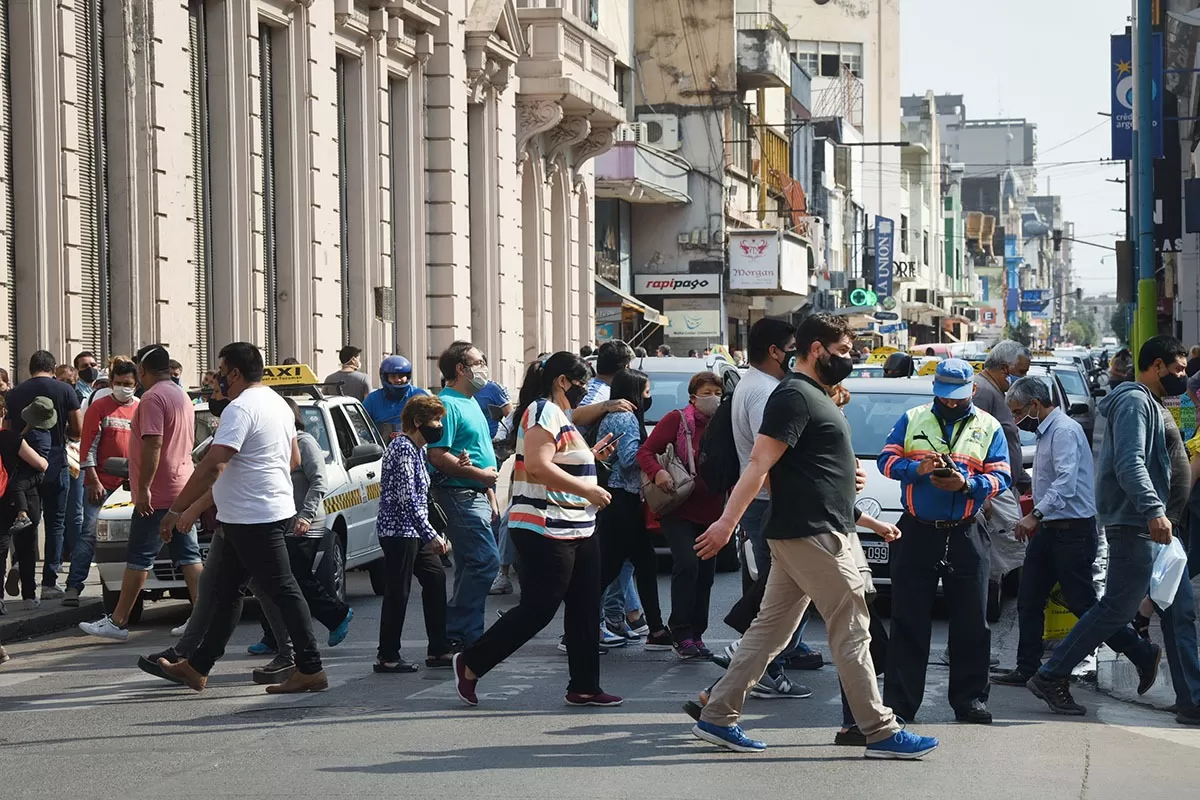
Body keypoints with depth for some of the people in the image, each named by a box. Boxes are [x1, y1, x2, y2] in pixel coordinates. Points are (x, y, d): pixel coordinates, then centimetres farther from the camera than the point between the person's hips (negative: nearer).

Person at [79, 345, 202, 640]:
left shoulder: (153, 398, -14)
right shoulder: (183, 397, 16)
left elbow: (153, 445, -23)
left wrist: (143, 488, -23)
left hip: (157, 495, -9)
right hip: (182, 491, 9)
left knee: (139, 558, -3)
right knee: (188, 555, 6)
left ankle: (118, 622, 1)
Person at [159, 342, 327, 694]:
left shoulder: (241, 408, -18)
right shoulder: (278, 403, 14)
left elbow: (212, 466, -25)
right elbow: (295, 459, 24)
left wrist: (176, 510, -20)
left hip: (253, 518, -10)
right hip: (277, 510, 10)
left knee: (282, 589, -6)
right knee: (226, 589, 14)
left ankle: (310, 669, -4)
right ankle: (198, 667, 21)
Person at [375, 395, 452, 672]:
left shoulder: (416, 449, 17)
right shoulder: (403, 449, -15)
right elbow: (407, 498, -22)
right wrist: (431, 535, -22)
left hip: (414, 532, 10)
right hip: (399, 531, -10)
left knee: (435, 579, 10)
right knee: (399, 592, -6)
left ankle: (438, 650, 15)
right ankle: (387, 657, 0)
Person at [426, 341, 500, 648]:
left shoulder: (470, 403, 19)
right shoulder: (448, 404, -13)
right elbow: (437, 455, -21)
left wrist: (489, 497, 25)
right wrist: (479, 474, -16)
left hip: (475, 496, 10)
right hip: (459, 495, -10)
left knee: (470, 567, 11)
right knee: (486, 560, -15)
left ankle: (464, 635, 16)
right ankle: (457, 631, -11)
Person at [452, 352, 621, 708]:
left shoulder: (559, 415, 20)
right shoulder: (543, 411, -13)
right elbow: (537, 466, -25)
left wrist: (591, 455, 17)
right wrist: (587, 489, -20)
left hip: (577, 531, 11)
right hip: (545, 530, -11)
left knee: (584, 608, 8)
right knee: (538, 609, -7)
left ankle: (584, 687, 13)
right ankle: (471, 664, 4)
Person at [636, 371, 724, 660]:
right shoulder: (677, 420, -6)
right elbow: (645, 451, -8)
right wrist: (657, 472, -28)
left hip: (709, 513, 5)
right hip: (678, 509, -5)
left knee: (705, 573, 8)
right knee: (687, 563, -19)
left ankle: (696, 635, 18)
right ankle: (682, 634, -12)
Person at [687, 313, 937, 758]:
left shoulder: (813, 396, 19)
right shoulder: (794, 396, -13)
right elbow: (759, 464, -21)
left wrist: (873, 522, 27)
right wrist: (727, 522, -27)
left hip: (802, 534, 10)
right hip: (811, 534, -10)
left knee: (771, 629, 10)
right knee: (851, 629, -6)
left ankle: (717, 718, 12)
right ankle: (881, 733, -3)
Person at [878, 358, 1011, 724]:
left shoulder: (988, 427, 8)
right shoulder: (912, 419, 9)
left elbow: (1002, 478, 1)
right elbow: (887, 460, 3)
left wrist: (967, 484, -16)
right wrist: (918, 468, -15)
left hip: (965, 536, 0)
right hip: (917, 532, 0)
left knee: (971, 622, 2)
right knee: (908, 619, 0)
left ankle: (970, 699, 10)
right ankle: (899, 701, 4)